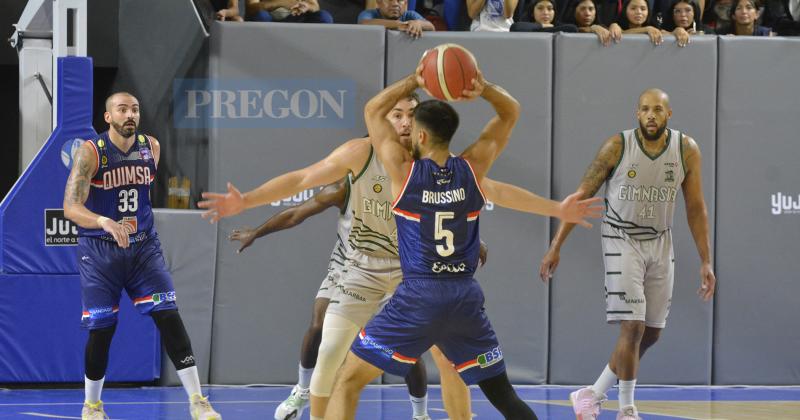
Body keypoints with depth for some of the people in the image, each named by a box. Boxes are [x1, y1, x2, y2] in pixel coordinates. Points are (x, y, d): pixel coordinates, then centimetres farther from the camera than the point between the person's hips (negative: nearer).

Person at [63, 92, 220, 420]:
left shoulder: (151, 147, 2)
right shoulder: (91, 152, -14)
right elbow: (71, 207, -24)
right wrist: (105, 222, -40)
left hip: (143, 246, 3)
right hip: (100, 250, -3)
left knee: (169, 318, -9)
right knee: (101, 329, -1)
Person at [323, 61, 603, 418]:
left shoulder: (403, 171, -3)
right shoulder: (472, 167, 3)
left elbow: (372, 109, 12)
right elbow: (511, 112, 16)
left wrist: (415, 81, 8)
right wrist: (483, 90, -4)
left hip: (417, 296, -3)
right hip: (466, 296, 4)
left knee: (348, 382, 3)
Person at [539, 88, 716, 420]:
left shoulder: (687, 150, -7)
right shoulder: (617, 147, -14)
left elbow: (695, 208, 1)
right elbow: (581, 196, -7)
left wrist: (706, 262, -2)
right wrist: (555, 247, -10)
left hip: (660, 243, 4)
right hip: (622, 241, -4)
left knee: (651, 334, 7)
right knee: (633, 327, -14)